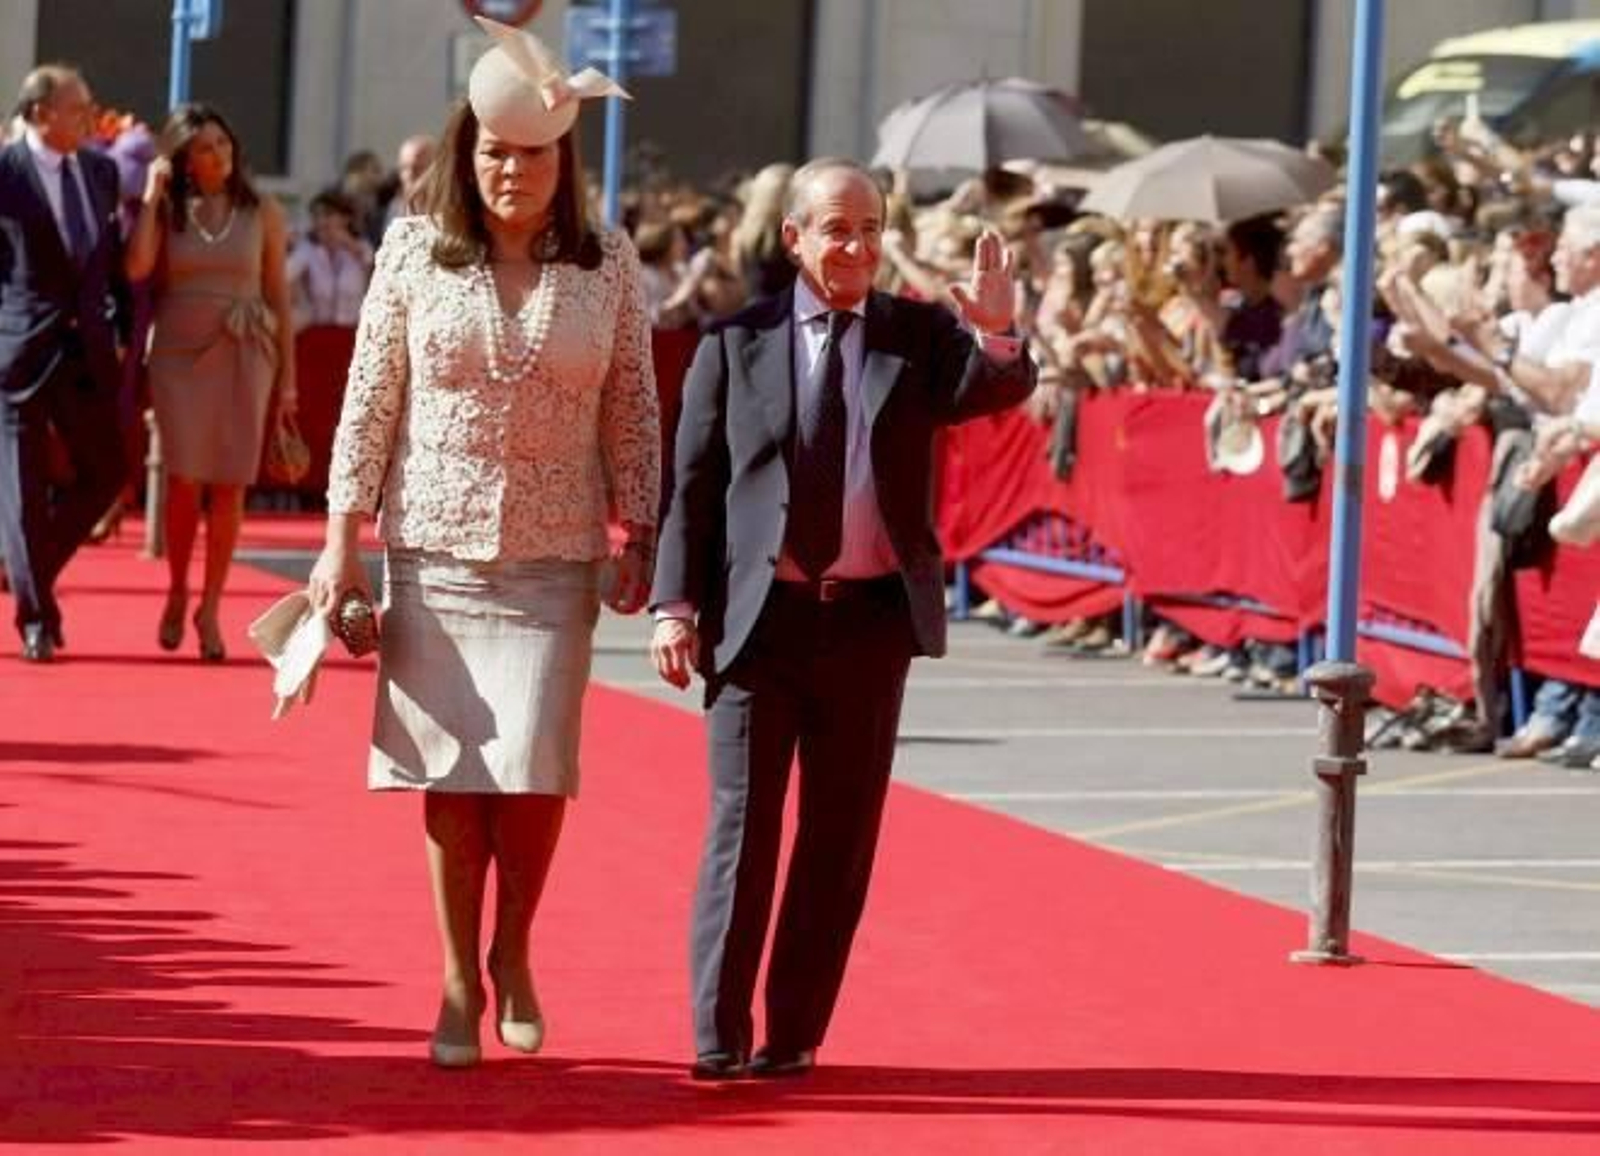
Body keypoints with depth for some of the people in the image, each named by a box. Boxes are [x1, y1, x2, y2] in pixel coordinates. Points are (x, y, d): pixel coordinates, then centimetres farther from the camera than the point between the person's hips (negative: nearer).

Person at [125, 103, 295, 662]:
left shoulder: (262, 212, 4)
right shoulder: (167, 211, 4)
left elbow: (279, 297, 7)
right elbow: (137, 268, -14)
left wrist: (287, 375, 4)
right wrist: (152, 196, -9)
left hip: (243, 358, 0)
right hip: (179, 353, 0)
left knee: (228, 486, -2)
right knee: (185, 480, -7)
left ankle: (210, 609, 6)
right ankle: (176, 593, 13)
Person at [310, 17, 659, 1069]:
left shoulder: (609, 265, 2)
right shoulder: (414, 251, 1)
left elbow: (634, 412, 5)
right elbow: (370, 401, 3)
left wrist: (640, 541, 2)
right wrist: (342, 541, 0)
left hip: (556, 555, 0)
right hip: (436, 546, 0)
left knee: (533, 768, -8)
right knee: (452, 770, 0)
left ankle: (512, 953, 16)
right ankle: (460, 982, 11)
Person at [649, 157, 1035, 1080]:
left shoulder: (920, 335, 5)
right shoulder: (738, 343, 2)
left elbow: (997, 394, -13)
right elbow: (694, 484, 2)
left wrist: (996, 336, -34)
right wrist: (677, 604, -5)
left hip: (873, 620, 2)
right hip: (761, 616, -2)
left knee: (842, 833, 6)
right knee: (743, 827, 1)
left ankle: (796, 1033, 14)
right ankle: (720, 1036, 5)